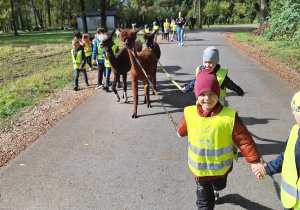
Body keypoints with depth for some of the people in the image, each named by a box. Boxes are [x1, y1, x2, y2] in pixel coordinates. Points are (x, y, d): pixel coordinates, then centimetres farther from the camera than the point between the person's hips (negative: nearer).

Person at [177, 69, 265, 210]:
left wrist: (254, 161, -19)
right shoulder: (190, 113, -18)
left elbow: (244, 140, -18)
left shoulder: (229, 116, -24)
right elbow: (183, 130, 6)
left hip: (221, 167, 1)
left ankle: (215, 189, 69)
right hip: (199, 167, -1)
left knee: (219, 186, 33)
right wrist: (181, 133, 24)